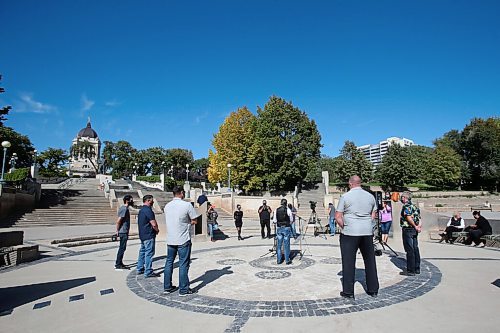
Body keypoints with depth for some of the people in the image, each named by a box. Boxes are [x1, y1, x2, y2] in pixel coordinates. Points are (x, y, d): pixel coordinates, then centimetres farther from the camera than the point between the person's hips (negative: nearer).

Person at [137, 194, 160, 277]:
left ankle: (140, 269, 27)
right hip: (149, 236, -10)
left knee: (142, 252, 18)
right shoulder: (148, 210, -19)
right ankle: (148, 272, 0)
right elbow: (154, 224, -23)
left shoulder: (141, 210, 13)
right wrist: (157, 230, -2)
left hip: (142, 235, 10)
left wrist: (155, 229, 16)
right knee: (149, 253, -4)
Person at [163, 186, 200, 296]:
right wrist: (188, 223, 5)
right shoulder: (187, 205, -13)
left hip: (170, 239, 6)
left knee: (169, 262, 16)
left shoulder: (167, 206, 5)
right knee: (183, 264, 2)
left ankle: (167, 287, 24)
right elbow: (194, 221, -9)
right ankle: (184, 290, 8)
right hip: (183, 240, -6)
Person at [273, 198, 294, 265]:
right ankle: (287, 260, 10)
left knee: (278, 245, 9)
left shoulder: (277, 210, 0)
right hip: (286, 228, -2)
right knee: (286, 245, 5)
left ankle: (279, 260, 13)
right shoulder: (288, 210, -6)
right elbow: (291, 220, 0)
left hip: (279, 228, 2)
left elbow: (274, 221, 2)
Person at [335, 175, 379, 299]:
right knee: (370, 261, 14)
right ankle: (373, 290, 24)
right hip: (368, 232, 4)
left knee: (349, 262, 3)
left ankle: (348, 291, 8)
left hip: (350, 233, -4)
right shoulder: (370, 196, 8)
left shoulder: (345, 197, -6)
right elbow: (374, 215, 14)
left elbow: (338, 217, -7)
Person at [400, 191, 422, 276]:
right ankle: (417, 269, 20)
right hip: (414, 230, 9)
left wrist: (415, 227, -15)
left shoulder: (406, 206, -12)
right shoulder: (414, 206, 16)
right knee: (415, 249, 13)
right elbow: (419, 218, 11)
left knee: (409, 250, -5)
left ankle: (410, 271, -1)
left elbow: (409, 218, -23)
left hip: (408, 230, -9)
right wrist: (419, 226, -2)